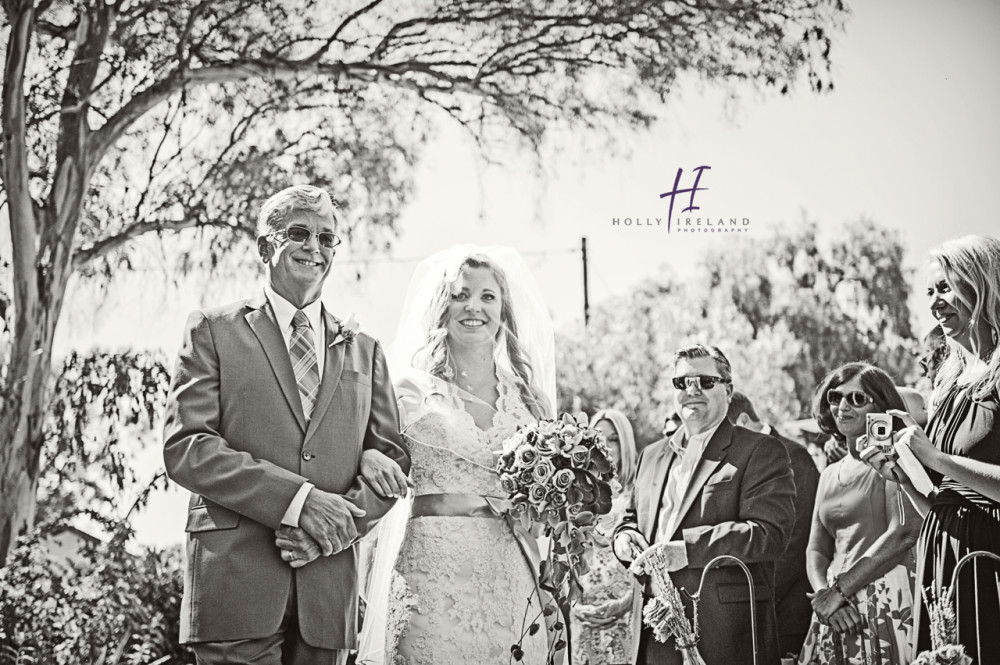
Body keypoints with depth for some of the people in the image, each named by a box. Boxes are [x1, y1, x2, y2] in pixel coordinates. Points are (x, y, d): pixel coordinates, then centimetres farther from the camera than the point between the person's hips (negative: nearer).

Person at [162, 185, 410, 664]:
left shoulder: (364, 351, 17)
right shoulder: (213, 331, 6)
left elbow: (392, 459, 11)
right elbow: (184, 449, -5)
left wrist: (341, 523, -9)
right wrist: (296, 500, -15)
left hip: (329, 585, 3)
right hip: (235, 578, -3)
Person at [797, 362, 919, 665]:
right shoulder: (830, 475, 17)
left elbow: (904, 533, -15)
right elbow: (816, 549, 14)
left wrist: (838, 589, -14)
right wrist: (823, 593, -8)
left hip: (889, 599, -5)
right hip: (837, 611, 5)